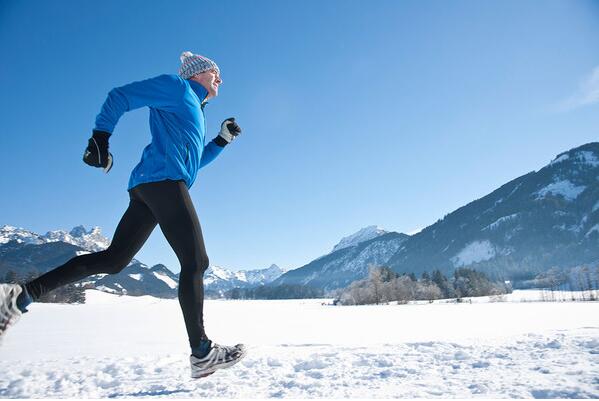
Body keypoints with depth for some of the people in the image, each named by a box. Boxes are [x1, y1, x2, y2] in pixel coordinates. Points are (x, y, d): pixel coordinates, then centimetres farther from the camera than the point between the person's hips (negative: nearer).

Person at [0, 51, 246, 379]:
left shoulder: (194, 109, 33)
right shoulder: (176, 86, 6)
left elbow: (195, 159, 37)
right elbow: (120, 97, -1)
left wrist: (223, 139, 27)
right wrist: (101, 137, -11)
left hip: (147, 189, 10)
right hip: (164, 179, -10)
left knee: (112, 260, 6)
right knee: (195, 262, -11)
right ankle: (201, 353, -9)